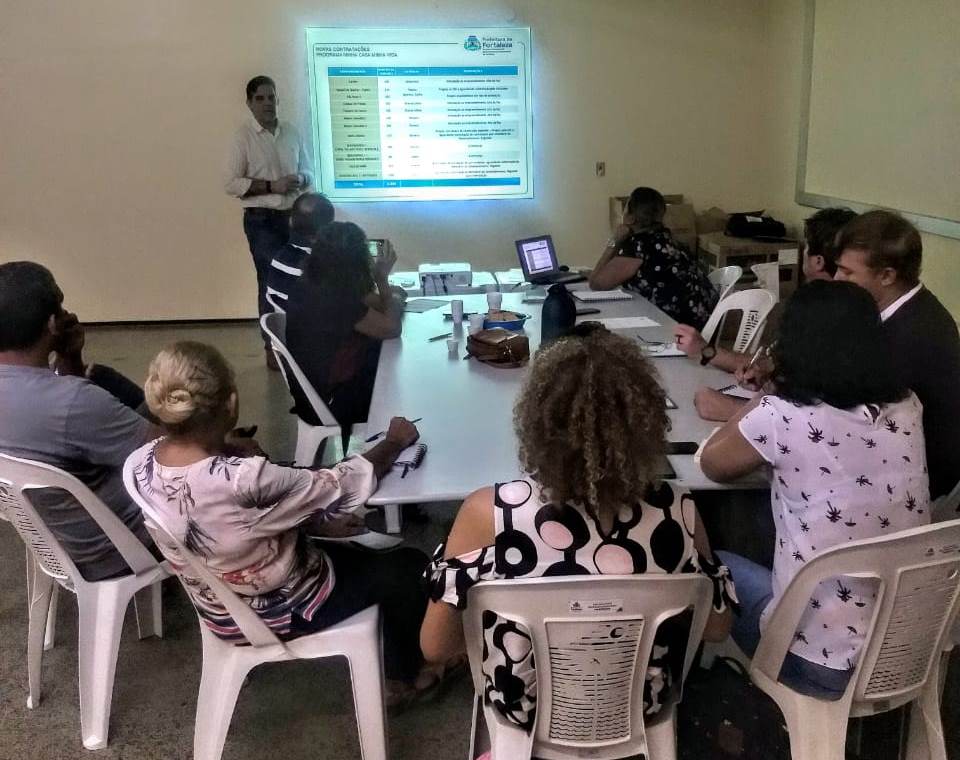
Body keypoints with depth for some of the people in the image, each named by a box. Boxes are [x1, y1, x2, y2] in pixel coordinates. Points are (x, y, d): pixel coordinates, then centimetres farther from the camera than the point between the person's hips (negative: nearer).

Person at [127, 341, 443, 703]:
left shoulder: (140, 463, -18)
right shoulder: (244, 481, -40)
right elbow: (341, 488, -24)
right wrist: (394, 442, -8)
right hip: (281, 612, -7)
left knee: (357, 552, 29)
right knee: (409, 566, 14)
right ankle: (404, 676, 37)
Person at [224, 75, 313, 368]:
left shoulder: (291, 132, 8)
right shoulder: (243, 135, -5)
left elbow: (307, 172, 17)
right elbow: (231, 183, -10)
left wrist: (300, 180, -8)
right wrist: (271, 186, -19)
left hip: (294, 216, 4)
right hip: (262, 220, -4)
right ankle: (273, 347, 8)